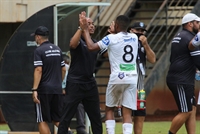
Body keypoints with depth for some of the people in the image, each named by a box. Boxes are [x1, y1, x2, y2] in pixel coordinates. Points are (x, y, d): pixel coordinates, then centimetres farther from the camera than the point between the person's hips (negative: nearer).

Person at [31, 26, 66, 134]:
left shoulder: (39, 50, -8)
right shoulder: (57, 49, 12)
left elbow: (38, 70, -17)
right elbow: (63, 69, 14)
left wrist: (34, 90, -19)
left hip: (44, 90, -6)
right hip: (57, 90, 6)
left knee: (42, 121, 1)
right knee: (57, 119, 10)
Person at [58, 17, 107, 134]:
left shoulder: (95, 43, 13)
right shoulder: (79, 41, -7)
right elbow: (73, 44, -30)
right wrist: (81, 28, -35)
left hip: (90, 83, 7)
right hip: (75, 83, -7)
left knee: (96, 116, 12)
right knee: (67, 116, -7)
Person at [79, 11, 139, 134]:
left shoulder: (111, 38, -6)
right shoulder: (134, 38, 10)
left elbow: (91, 46, -11)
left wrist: (85, 30, -1)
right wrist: (114, 32, 39)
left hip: (117, 78, -3)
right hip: (132, 79, 3)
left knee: (109, 109, 14)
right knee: (127, 112, -1)